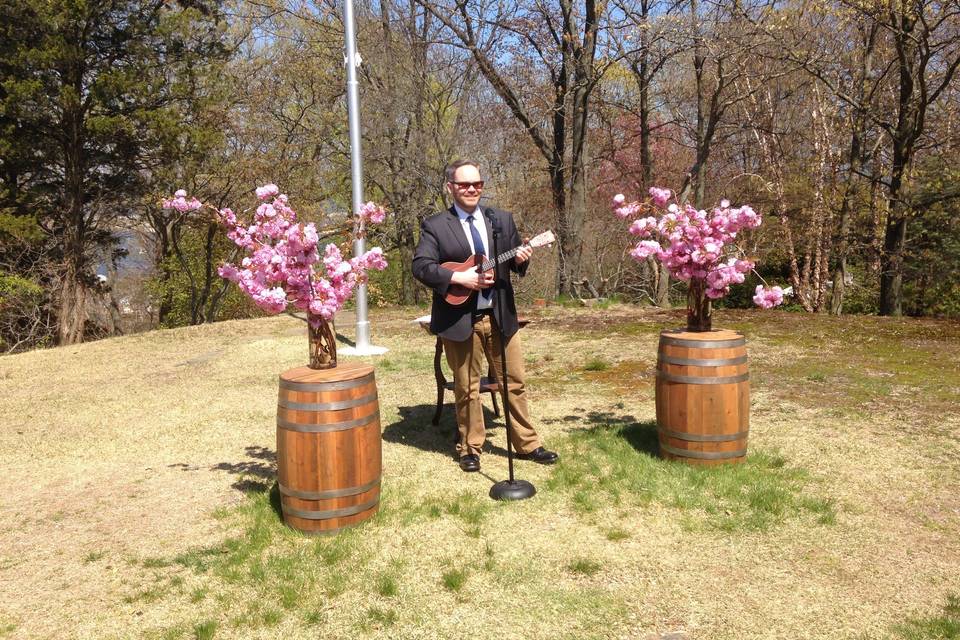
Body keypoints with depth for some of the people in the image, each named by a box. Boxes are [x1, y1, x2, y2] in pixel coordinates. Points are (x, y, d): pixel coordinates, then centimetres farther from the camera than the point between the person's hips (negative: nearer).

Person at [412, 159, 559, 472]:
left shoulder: (502, 219, 10)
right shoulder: (435, 226, -3)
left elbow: (514, 260, 14)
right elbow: (421, 266, -11)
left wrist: (520, 258, -9)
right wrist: (459, 277, -22)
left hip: (500, 315, 4)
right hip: (460, 318, -3)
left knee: (515, 382, 10)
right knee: (466, 386, 8)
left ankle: (527, 444, 22)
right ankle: (469, 449, 23)